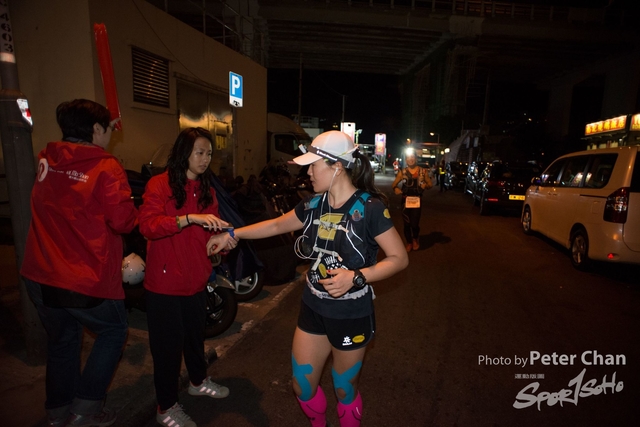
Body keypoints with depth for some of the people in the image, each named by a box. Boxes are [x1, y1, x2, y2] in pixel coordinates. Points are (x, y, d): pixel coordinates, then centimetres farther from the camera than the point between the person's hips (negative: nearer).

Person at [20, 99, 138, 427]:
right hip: (85, 280, -6)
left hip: (40, 276, 7)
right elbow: (123, 221, -23)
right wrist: (130, 207, 1)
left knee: (62, 340, 24)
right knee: (113, 330, 17)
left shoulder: (45, 161, 3)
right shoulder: (105, 167, -16)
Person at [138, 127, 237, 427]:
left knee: (195, 334, 22)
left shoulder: (206, 190, 6)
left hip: (195, 279, 6)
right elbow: (147, 226, -25)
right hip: (164, 281, -6)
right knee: (168, 343, 7)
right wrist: (189, 218, -36)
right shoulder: (159, 184, -12)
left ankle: (198, 381, 46)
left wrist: (219, 239, -13)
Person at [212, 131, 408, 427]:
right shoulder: (313, 204, -2)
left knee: (345, 391, 16)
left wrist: (356, 277, -28)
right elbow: (276, 225, 11)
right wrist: (232, 233, 12)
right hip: (313, 308, 6)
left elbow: (399, 258, -17)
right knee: (302, 386, 19)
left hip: (351, 315, -5)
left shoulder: (369, 208, -20)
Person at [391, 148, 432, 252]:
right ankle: (409, 242, 28)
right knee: (407, 223, 5)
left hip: (417, 200, -1)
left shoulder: (423, 171, 2)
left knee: (415, 224, -6)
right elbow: (393, 184, 4)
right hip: (405, 200, 1)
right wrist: (395, 188, -19)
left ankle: (415, 239, 28)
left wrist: (426, 185, -15)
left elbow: (430, 184, 7)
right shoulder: (402, 172, 2)